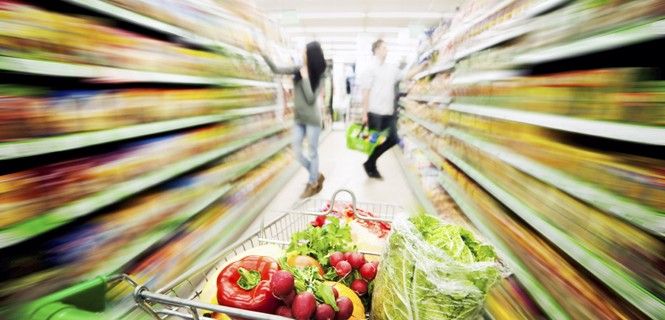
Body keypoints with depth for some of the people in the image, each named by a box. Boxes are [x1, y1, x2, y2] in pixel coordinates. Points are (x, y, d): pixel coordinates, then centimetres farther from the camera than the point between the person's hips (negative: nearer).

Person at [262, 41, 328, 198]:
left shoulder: (319, 76, -10)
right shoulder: (298, 70, 2)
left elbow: (311, 98, -18)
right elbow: (276, 70, 3)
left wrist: (305, 78, -17)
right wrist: (264, 54, -5)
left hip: (312, 119, -5)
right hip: (299, 118, 6)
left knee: (312, 152, 4)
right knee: (297, 151, 8)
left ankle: (313, 184, 21)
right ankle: (317, 176, 27)